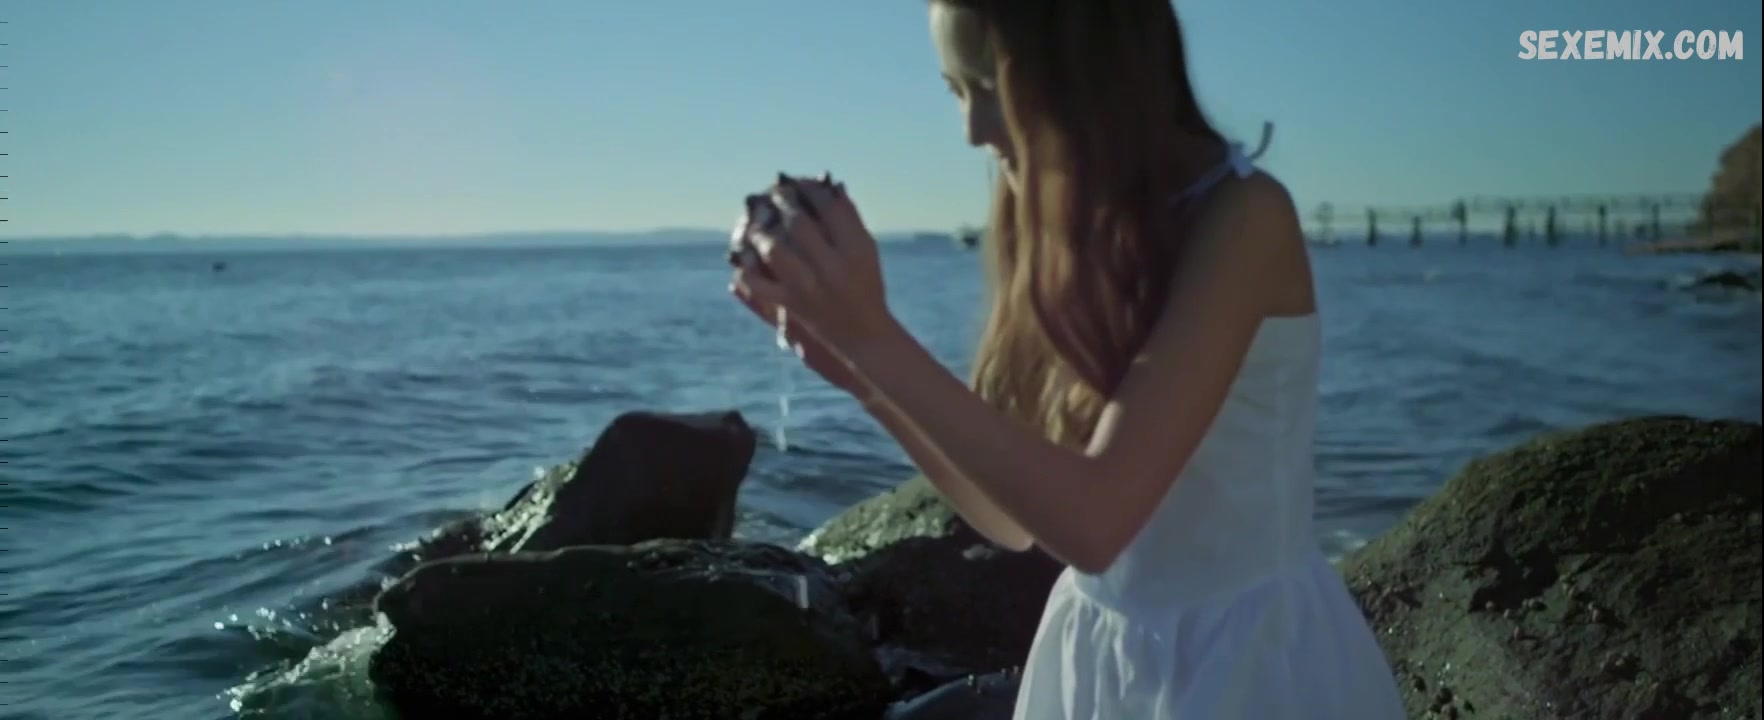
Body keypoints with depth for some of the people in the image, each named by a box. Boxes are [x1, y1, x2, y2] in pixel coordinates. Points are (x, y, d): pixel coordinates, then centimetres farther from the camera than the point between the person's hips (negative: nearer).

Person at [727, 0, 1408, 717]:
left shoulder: (1241, 215, -19)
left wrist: (875, 338, -27)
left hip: (1250, 660, -6)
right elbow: (1013, 517, 1)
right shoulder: (1073, 236, 2)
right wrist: (855, 366, -10)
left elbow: (1091, 517, -27)